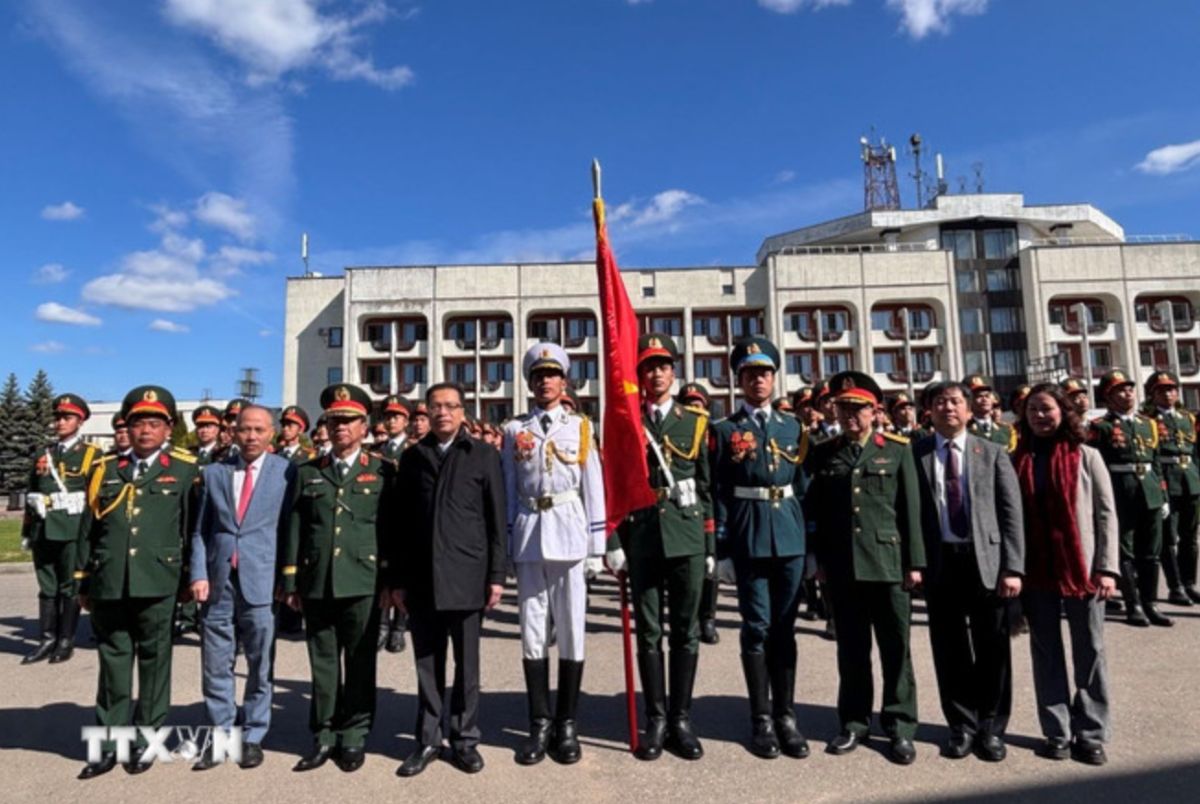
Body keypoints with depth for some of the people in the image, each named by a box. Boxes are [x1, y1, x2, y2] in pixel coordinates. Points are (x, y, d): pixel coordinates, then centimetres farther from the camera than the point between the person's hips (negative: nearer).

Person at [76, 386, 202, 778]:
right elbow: (88, 530, 12)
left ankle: (147, 739, 21)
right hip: (108, 583, 3)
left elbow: (194, 526, 4)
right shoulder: (104, 469, 10)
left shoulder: (185, 470, 2)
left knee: (154, 661, 8)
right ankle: (110, 742, 22)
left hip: (158, 583, -2)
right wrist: (83, 582, 12)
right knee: (113, 662, 10)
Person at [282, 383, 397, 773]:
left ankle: (354, 736, 20)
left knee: (359, 663, 7)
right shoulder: (307, 473, 11)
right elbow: (294, 530, 9)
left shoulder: (383, 472, 3)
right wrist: (290, 582, 5)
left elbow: (392, 528, 1)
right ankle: (323, 736, 24)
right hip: (316, 583, 2)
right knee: (323, 664, 11)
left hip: (362, 583, -2)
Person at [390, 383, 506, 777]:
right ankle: (427, 740, 23)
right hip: (421, 578, 2)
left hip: (466, 575, -2)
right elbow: (402, 520, 7)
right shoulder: (412, 457, 9)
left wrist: (496, 575, -5)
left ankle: (464, 739, 23)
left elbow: (497, 519, 0)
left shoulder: (484, 455, 2)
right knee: (427, 665, 10)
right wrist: (397, 578, 5)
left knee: (466, 664, 9)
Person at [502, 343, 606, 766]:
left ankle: (567, 724, 17)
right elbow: (508, 493, 7)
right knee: (532, 632, 6)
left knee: (571, 631, 4)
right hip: (528, 536, 1)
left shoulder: (580, 427, 7)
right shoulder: (514, 431, 9)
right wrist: (506, 546, 3)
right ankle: (539, 724, 17)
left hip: (569, 533, -1)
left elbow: (593, 488, 4)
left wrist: (597, 544, 0)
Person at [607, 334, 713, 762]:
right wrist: (613, 542, -5)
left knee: (686, 630, 6)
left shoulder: (695, 423, 8)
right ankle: (656, 720, 18)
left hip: (687, 537, 1)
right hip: (641, 537, -1)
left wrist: (710, 545, 6)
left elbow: (705, 487, 9)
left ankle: (681, 719, 18)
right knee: (649, 631, 7)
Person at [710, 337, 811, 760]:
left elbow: (803, 485, 11)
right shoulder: (724, 431, 3)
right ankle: (762, 718, 15)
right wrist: (722, 546, -6)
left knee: (784, 627, 10)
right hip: (749, 538, -2)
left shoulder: (793, 427, 11)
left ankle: (786, 715, 20)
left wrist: (809, 537, 7)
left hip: (790, 535, 3)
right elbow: (718, 491, -1)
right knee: (757, 628, 3)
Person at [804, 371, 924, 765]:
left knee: (895, 647, 6)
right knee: (851, 647, 11)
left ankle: (899, 725, 19)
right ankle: (855, 721, 24)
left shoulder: (897, 450, 3)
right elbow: (814, 509, 7)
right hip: (842, 566, 2)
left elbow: (912, 509, 0)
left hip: (888, 562, -1)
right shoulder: (822, 453, 7)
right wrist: (819, 558, 3)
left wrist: (914, 562, -4)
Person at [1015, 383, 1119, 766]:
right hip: (1036, 570, 2)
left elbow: (1106, 514, 0)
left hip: (1081, 567, -1)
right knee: (1046, 651, 8)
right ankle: (1057, 732, 18)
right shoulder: (1018, 460, 4)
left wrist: (1106, 567, -7)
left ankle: (1091, 734, 18)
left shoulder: (1086, 457, 1)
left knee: (1089, 651, 6)